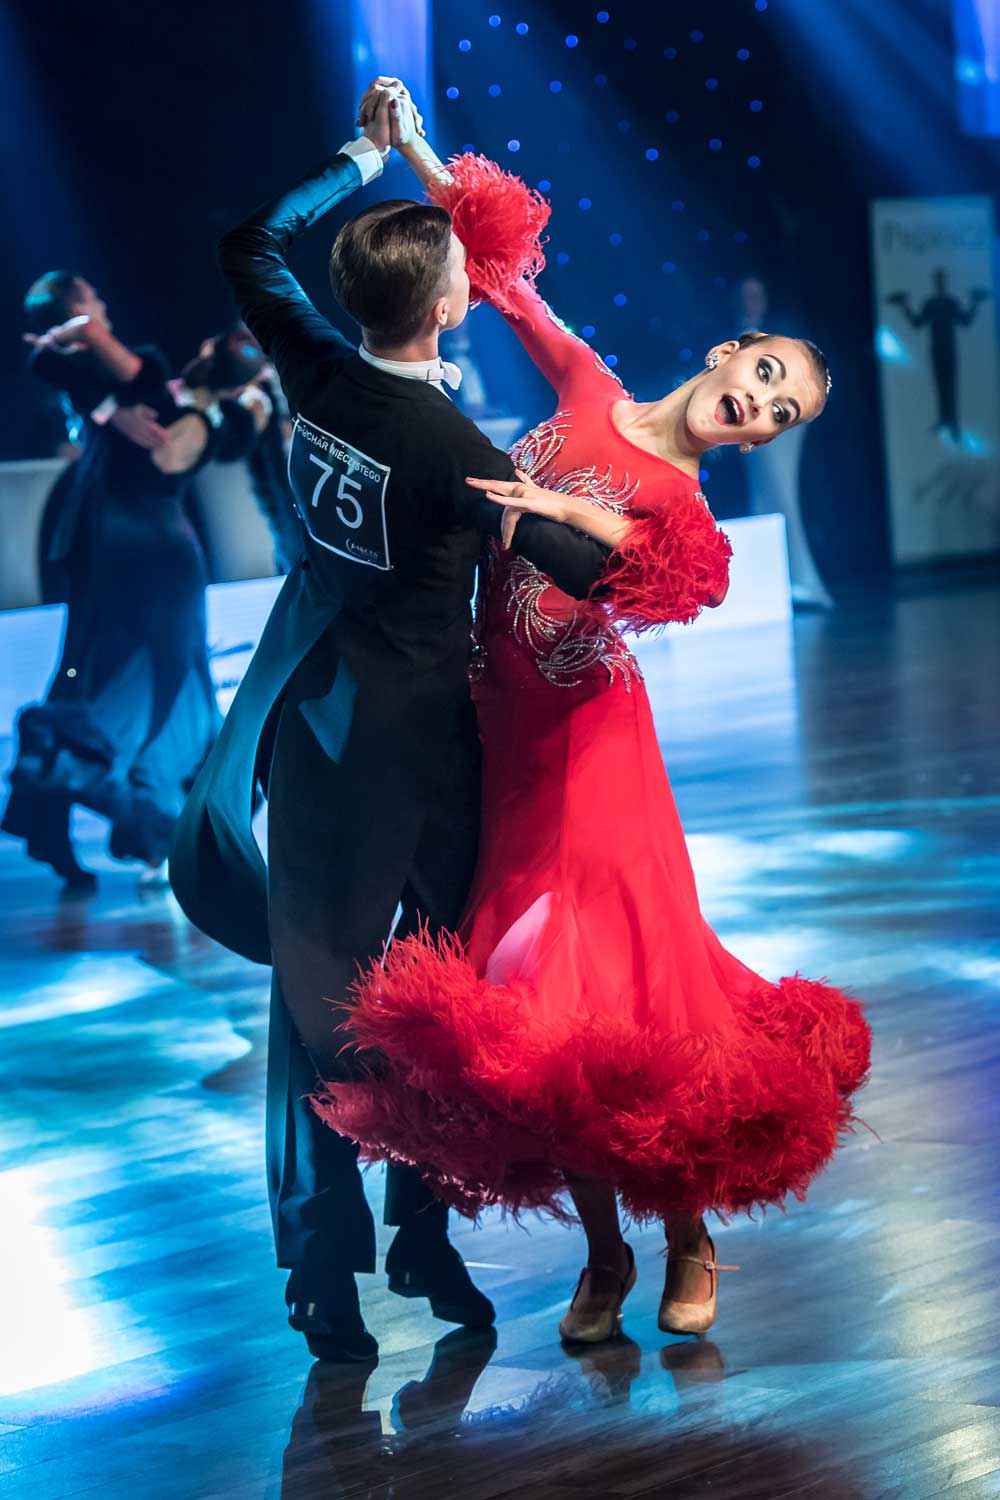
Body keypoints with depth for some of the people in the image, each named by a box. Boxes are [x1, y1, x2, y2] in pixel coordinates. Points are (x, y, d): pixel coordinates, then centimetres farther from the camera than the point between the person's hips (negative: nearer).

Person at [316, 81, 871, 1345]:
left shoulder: (683, 505, -3)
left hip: (579, 742, -5)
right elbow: (500, 262, 14)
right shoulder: (586, 389, 9)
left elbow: (688, 575, -27)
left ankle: (687, 1239, 10)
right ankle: (601, 1252, 16)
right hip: (494, 730, 5)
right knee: (521, 983, 4)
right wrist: (414, 152, 10)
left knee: (613, 977, -9)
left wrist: (572, 509, -37)